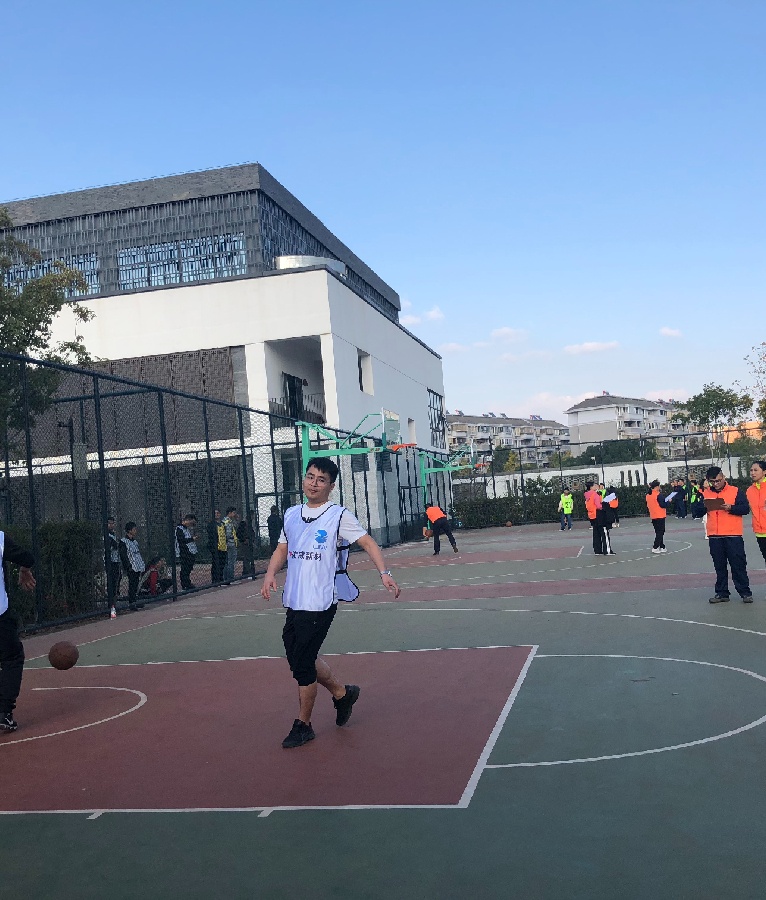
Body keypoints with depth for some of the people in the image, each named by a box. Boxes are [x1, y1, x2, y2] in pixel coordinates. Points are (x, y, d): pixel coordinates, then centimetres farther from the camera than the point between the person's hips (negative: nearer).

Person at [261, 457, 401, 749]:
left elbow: (368, 543, -5)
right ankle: (342, 693, 36)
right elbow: (282, 549, 18)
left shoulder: (339, 516, -5)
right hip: (293, 602, 6)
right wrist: (271, 574, 0)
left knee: (302, 664, -4)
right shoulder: (291, 514, 11)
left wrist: (384, 573, -18)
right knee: (301, 658, 12)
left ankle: (303, 726, 14)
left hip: (319, 604, -6)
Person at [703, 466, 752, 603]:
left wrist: (730, 508, -19)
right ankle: (722, 593, 15)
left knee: (738, 565, 1)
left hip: (733, 536, -3)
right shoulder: (706, 494, 10)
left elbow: (746, 508, -5)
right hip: (714, 537, 3)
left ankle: (745, 593, 8)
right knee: (719, 567, 9)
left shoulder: (736, 491, 0)